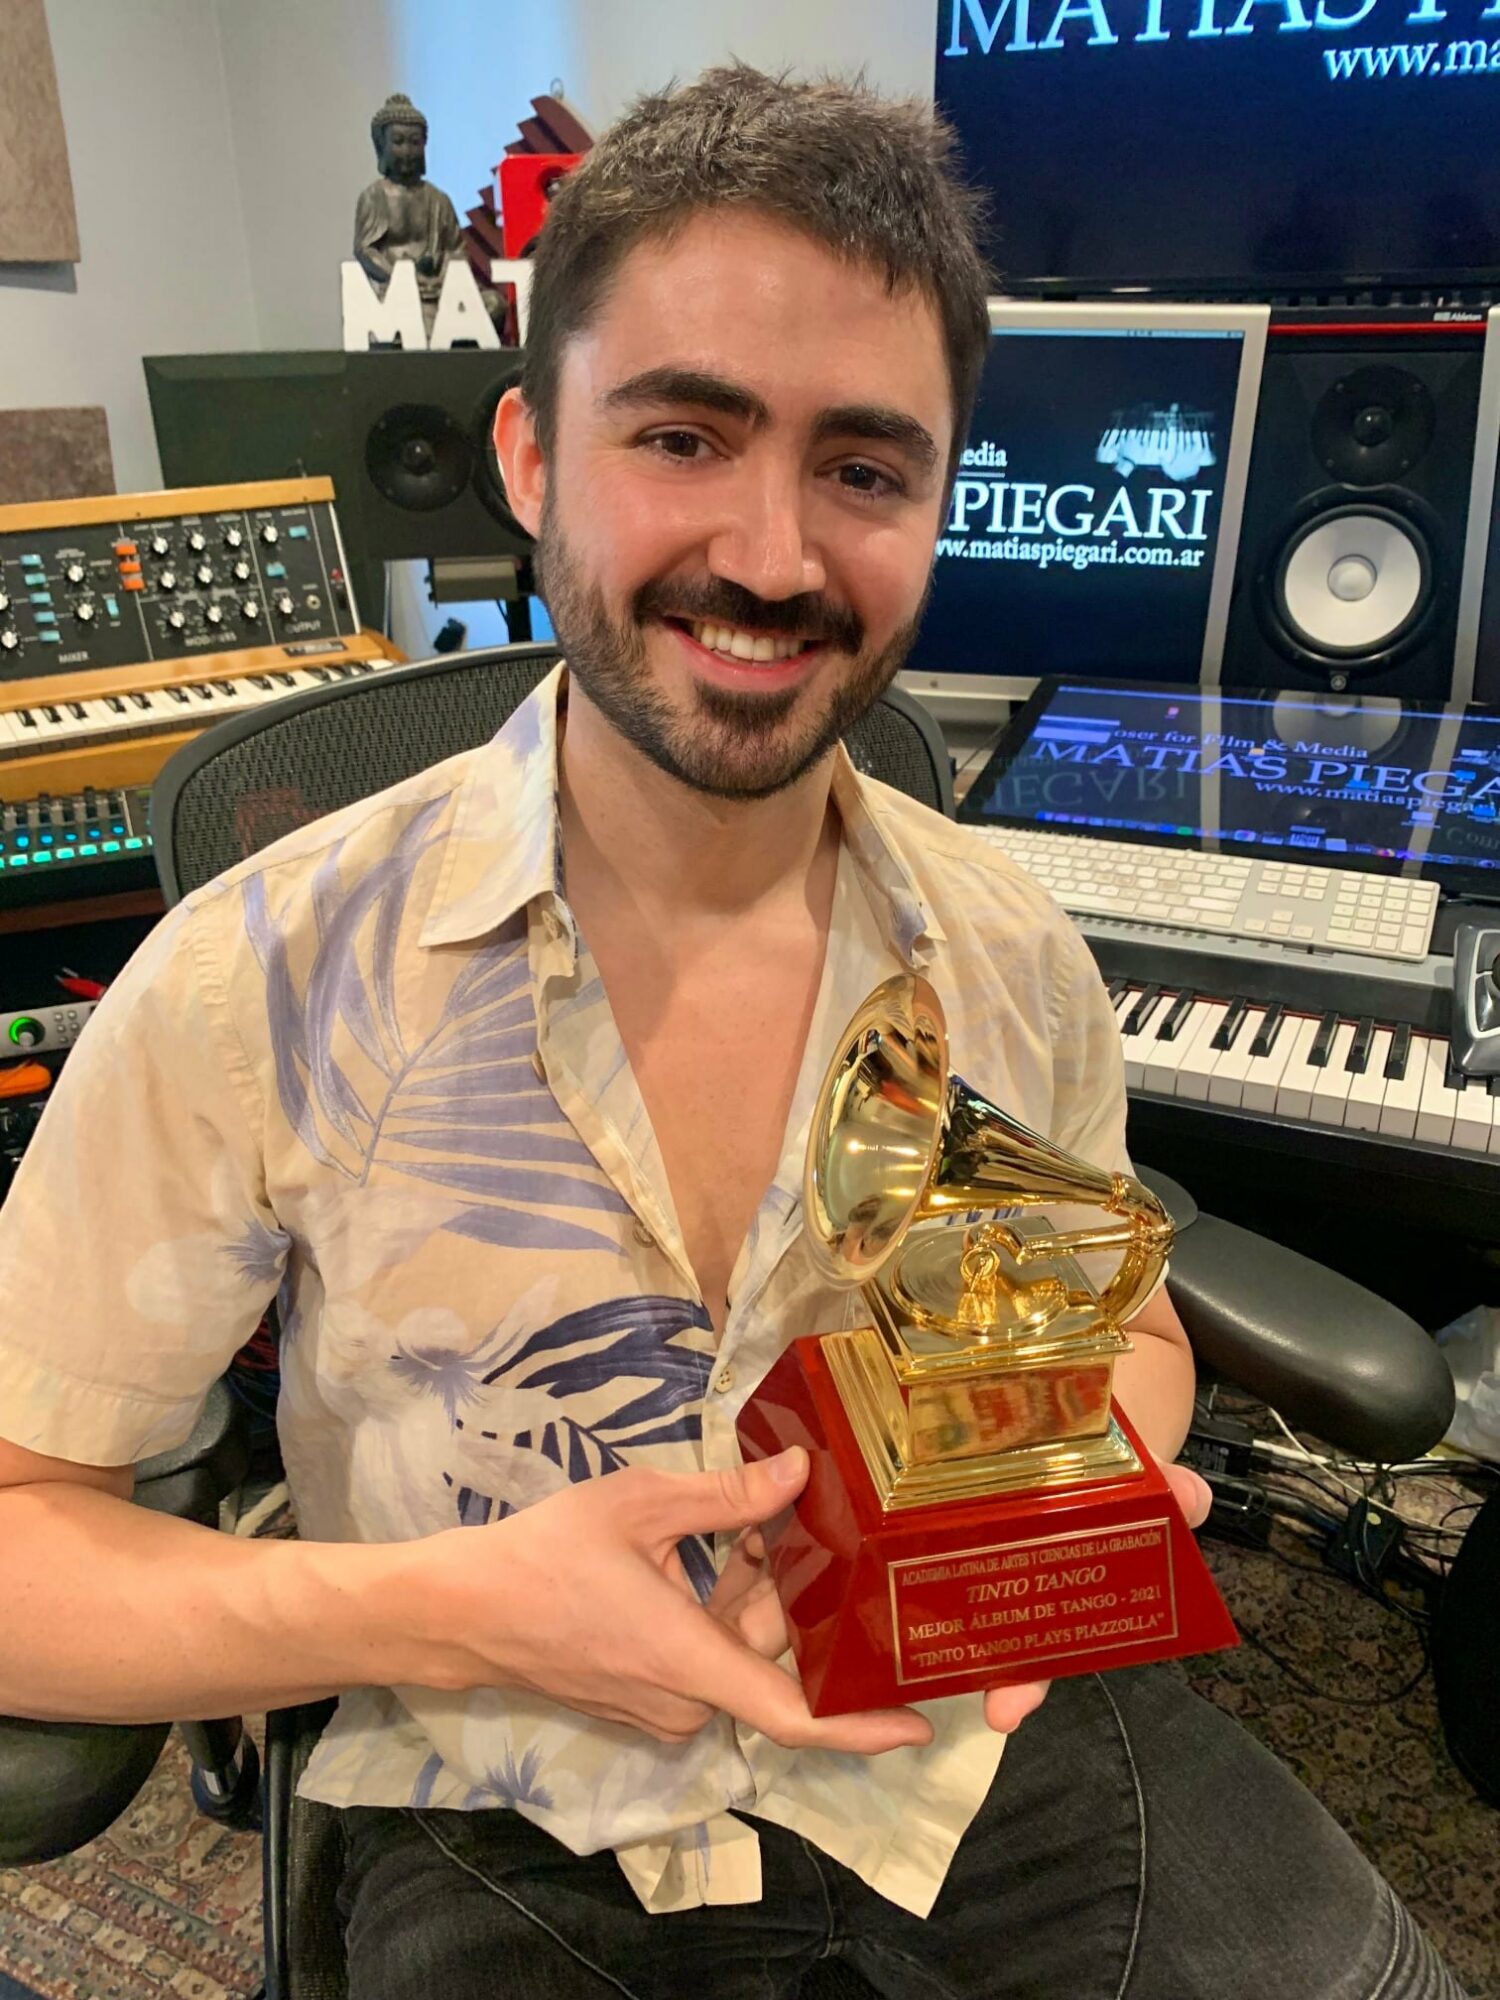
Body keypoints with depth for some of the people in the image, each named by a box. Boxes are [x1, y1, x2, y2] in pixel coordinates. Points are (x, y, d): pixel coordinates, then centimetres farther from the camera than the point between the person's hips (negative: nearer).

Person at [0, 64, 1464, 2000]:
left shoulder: (1014, 958, -8)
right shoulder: (262, 985, -19)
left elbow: (1128, 1323, 9)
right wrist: (438, 1610, -26)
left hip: (970, 1728, 2)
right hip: (519, 1817, -1)